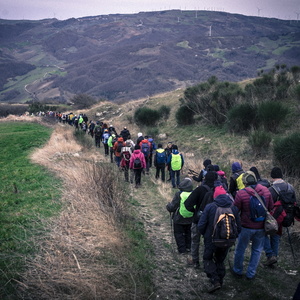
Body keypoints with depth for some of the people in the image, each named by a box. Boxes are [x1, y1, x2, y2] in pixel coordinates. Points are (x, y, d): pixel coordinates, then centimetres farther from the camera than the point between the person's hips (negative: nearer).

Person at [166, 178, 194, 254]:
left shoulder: (179, 194, -22)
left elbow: (173, 206, -17)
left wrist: (168, 206, 4)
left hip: (179, 219, -4)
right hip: (190, 219, 4)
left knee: (179, 234, 10)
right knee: (188, 233, 22)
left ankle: (182, 249, 13)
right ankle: (188, 247, 30)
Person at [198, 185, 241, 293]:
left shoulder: (209, 207, -15)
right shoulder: (234, 208, -5)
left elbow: (201, 225, -15)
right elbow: (238, 227, 1)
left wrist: (205, 235, 5)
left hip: (211, 240, -3)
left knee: (207, 259, 14)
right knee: (220, 261, 23)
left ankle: (215, 281, 0)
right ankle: (220, 282, 28)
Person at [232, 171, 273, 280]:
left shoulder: (241, 193, -20)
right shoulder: (266, 191, -8)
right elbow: (271, 208, 4)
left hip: (246, 227, -3)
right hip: (261, 227, 3)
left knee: (240, 249, 17)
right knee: (257, 250, 18)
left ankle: (237, 271, 32)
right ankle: (251, 273, 26)